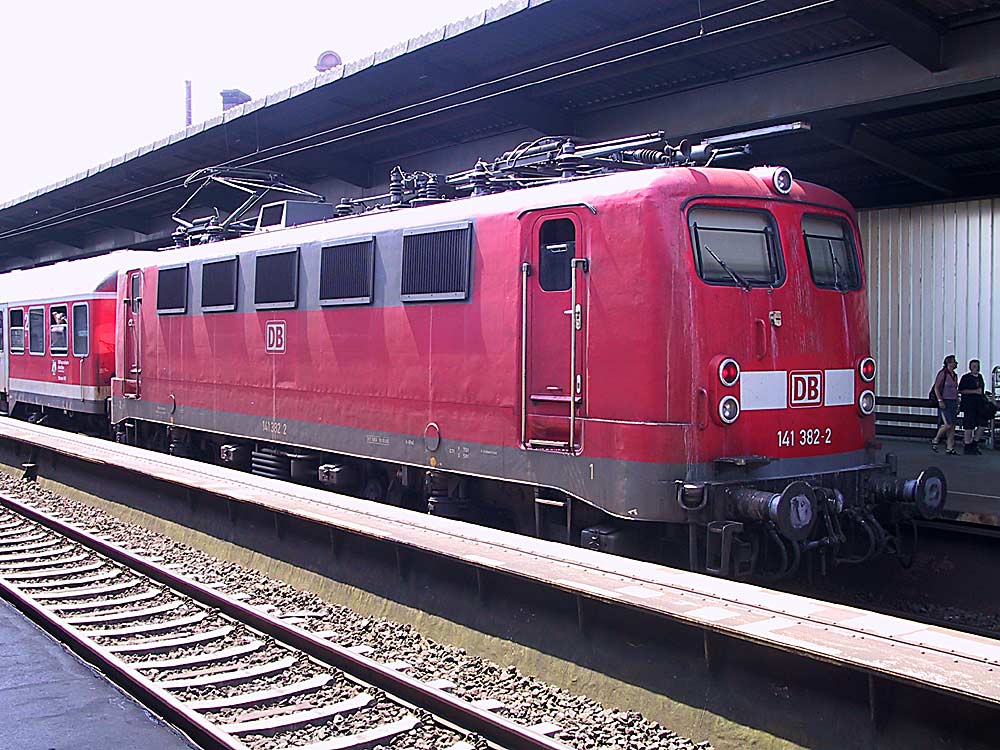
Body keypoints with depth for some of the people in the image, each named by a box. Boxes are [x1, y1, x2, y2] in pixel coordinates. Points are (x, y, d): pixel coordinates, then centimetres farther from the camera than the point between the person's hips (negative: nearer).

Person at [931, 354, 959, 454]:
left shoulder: (955, 376, 15)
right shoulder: (942, 373, -7)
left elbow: (956, 390, 20)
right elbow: (936, 388, -10)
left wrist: (957, 404, 17)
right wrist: (940, 400, -19)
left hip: (953, 402, 7)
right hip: (944, 402, -7)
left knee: (952, 426, 3)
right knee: (948, 425, -16)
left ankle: (950, 448, 4)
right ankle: (935, 441, 5)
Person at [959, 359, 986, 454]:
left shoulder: (980, 377, 16)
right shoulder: (965, 378, -5)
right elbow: (960, 391, -14)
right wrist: (975, 391, -18)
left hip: (979, 404, 7)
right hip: (969, 405, -7)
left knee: (981, 425, 2)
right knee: (969, 426, -4)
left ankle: (975, 445, 17)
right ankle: (967, 448, 4)